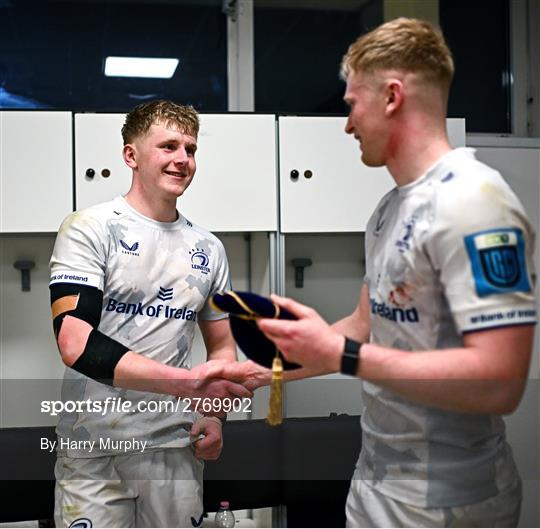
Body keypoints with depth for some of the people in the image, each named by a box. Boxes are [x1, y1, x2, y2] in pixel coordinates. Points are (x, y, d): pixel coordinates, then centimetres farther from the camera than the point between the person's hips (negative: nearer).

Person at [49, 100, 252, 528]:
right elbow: (76, 345, -19)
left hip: (177, 448, 4)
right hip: (95, 451, -4)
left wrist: (214, 414, 0)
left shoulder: (208, 248, 8)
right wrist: (184, 383, -26)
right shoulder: (89, 230, -7)